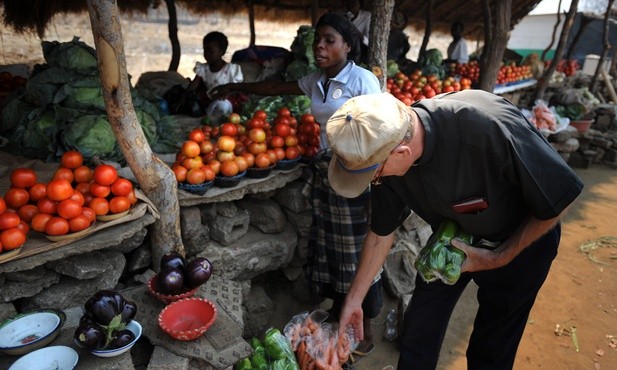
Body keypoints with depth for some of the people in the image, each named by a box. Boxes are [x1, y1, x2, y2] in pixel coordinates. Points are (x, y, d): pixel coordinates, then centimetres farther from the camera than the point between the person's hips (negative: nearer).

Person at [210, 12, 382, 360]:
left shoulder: (362, 80, -11)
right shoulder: (316, 81, 10)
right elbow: (277, 87, 23)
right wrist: (236, 87, 31)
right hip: (325, 170, 7)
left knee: (357, 253, 3)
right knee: (330, 248, 14)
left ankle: (365, 331, 21)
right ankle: (338, 315, 33)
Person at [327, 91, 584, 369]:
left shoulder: (489, 126, -40)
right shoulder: (383, 145, -23)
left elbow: (559, 197, -23)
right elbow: (381, 232, -7)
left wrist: (499, 258, -18)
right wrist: (353, 299, 0)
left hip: (520, 240, -3)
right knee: (417, 337, 9)